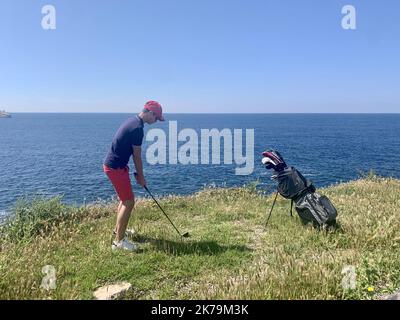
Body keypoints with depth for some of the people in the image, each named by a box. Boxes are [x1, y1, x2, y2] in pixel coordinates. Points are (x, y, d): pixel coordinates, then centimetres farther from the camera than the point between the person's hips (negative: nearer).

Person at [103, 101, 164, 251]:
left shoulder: (132, 121, 12)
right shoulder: (138, 128, -20)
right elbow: (137, 156, -14)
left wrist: (138, 173, 18)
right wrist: (141, 176, -1)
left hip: (112, 164, 10)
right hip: (116, 167, -10)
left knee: (125, 198, 23)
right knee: (129, 202, -6)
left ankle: (118, 229, 39)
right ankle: (118, 241, 0)